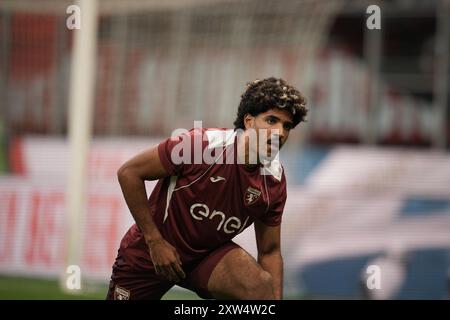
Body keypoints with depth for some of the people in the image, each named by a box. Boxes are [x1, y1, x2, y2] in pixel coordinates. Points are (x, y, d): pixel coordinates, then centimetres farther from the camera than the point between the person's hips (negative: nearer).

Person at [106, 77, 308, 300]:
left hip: (210, 255, 3)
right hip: (148, 253, -3)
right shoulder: (202, 144, -25)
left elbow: (269, 252, 1)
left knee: (263, 287, -24)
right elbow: (129, 172, -18)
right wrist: (155, 241, -18)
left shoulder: (275, 181, -10)